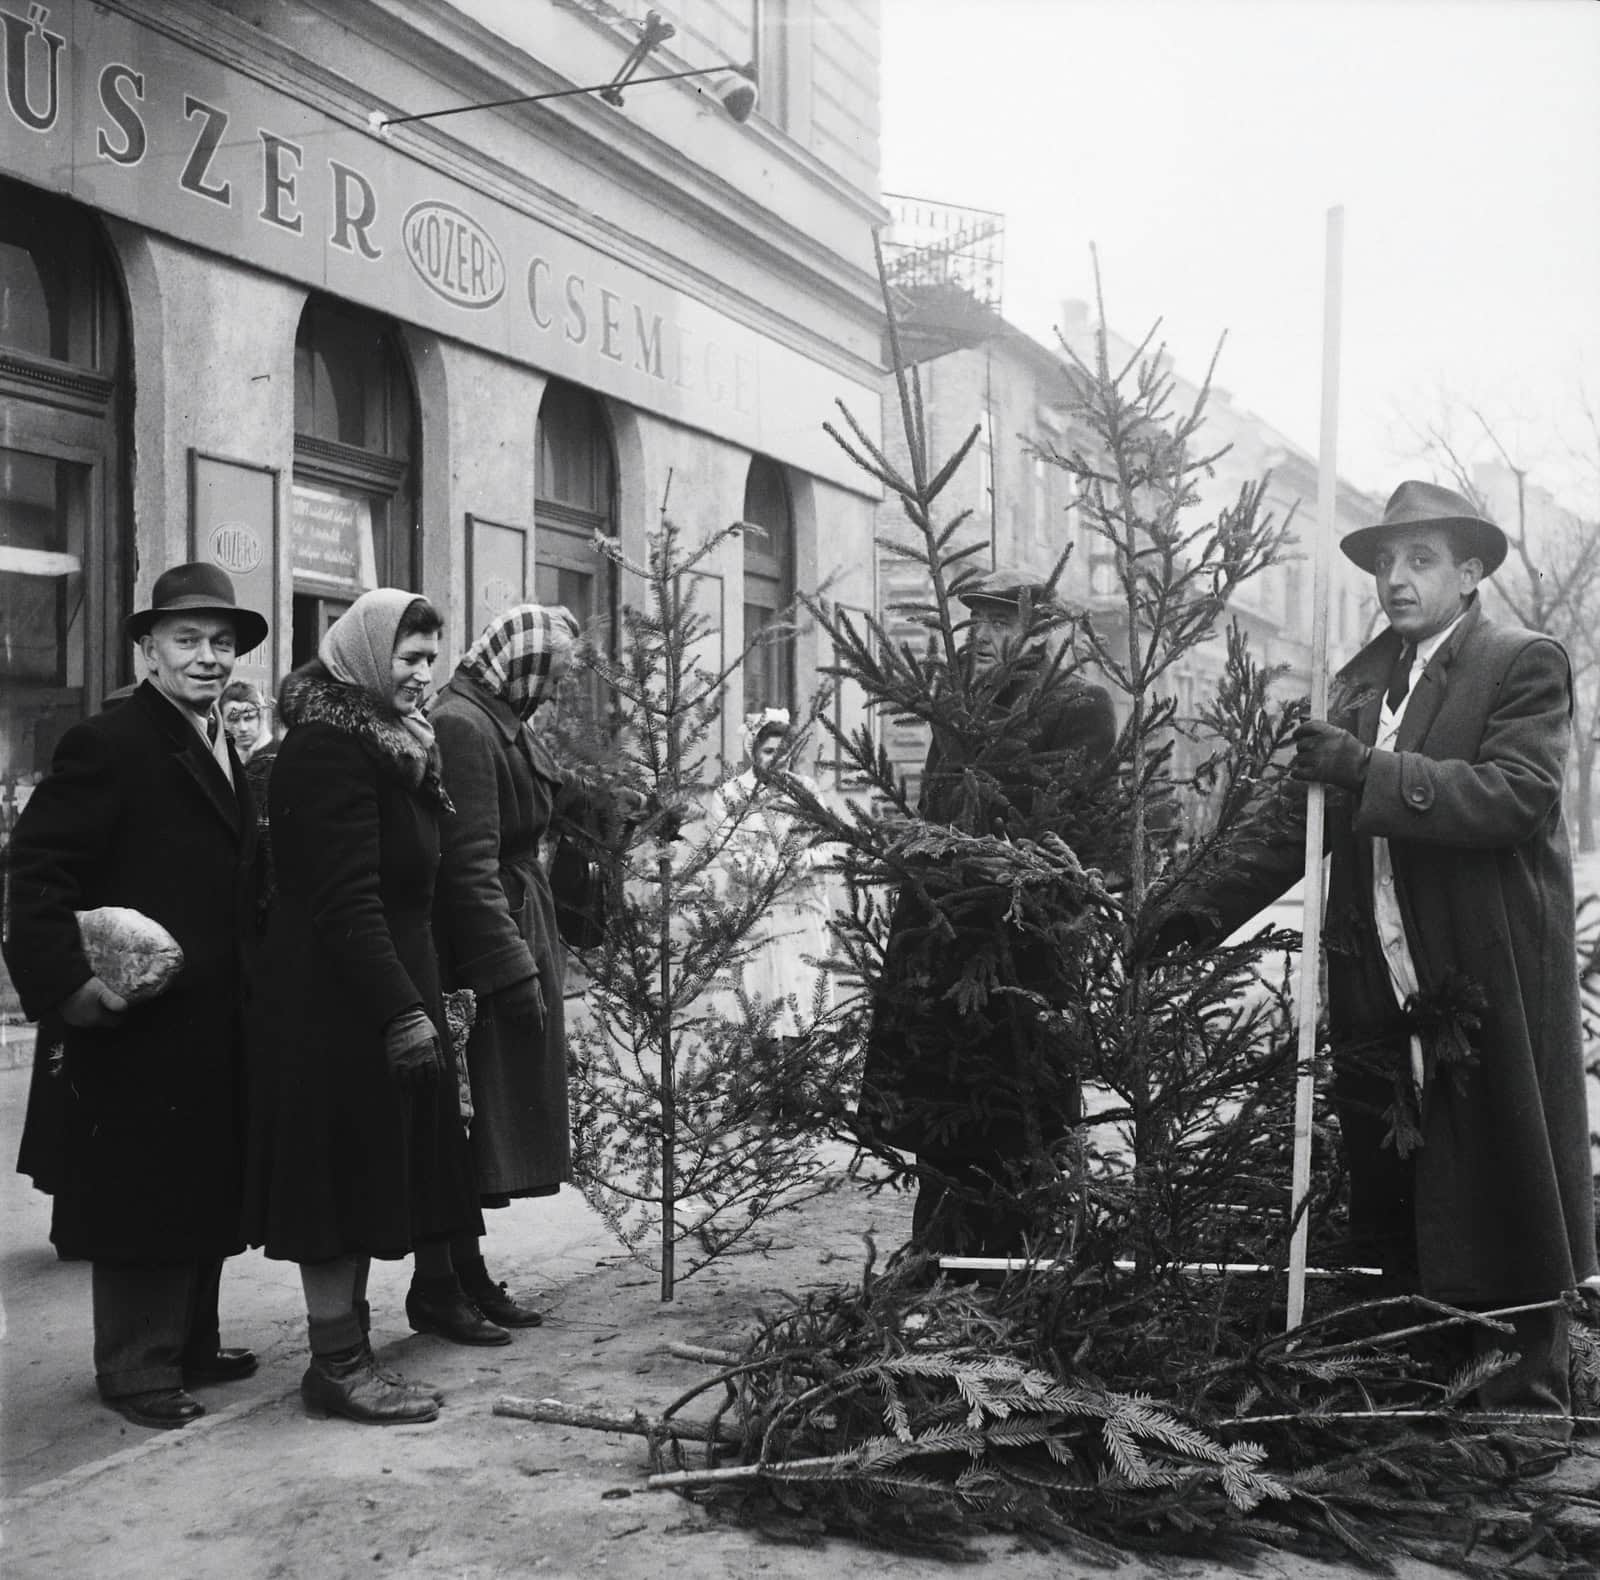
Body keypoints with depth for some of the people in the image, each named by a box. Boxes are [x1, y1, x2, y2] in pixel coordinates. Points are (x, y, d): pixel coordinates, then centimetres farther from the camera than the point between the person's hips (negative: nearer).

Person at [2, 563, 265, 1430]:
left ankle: (191, 1344, 31)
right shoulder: (107, 744, -12)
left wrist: (247, 992, 10)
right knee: (140, 1196, 2)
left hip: (213, 1025, 8)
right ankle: (136, 1370, 15)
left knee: (203, 1190, 17)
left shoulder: (222, 751, 14)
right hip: (138, 1025, -8)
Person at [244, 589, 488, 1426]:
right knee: (343, 1168, -2)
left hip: (375, 994, 10)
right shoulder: (331, 748, -16)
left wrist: (427, 994, 17)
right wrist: (403, 1010, -24)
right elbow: (347, 900, -22)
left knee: (368, 1169, 13)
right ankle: (337, 1363, 8)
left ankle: (346, 1346, 23)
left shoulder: (382, 739, 15)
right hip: (339, 1003, -10)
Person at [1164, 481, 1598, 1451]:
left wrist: (1369, 770, -23)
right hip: (1380, 997, 6)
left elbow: (1521, 794, -18)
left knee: (1501, 1205, 3)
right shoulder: (1364, 678, 15)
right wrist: (1210, 907, 4)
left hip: (1489, 995, -5)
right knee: (1391, 1211, 10)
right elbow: (1314, 827, 14)